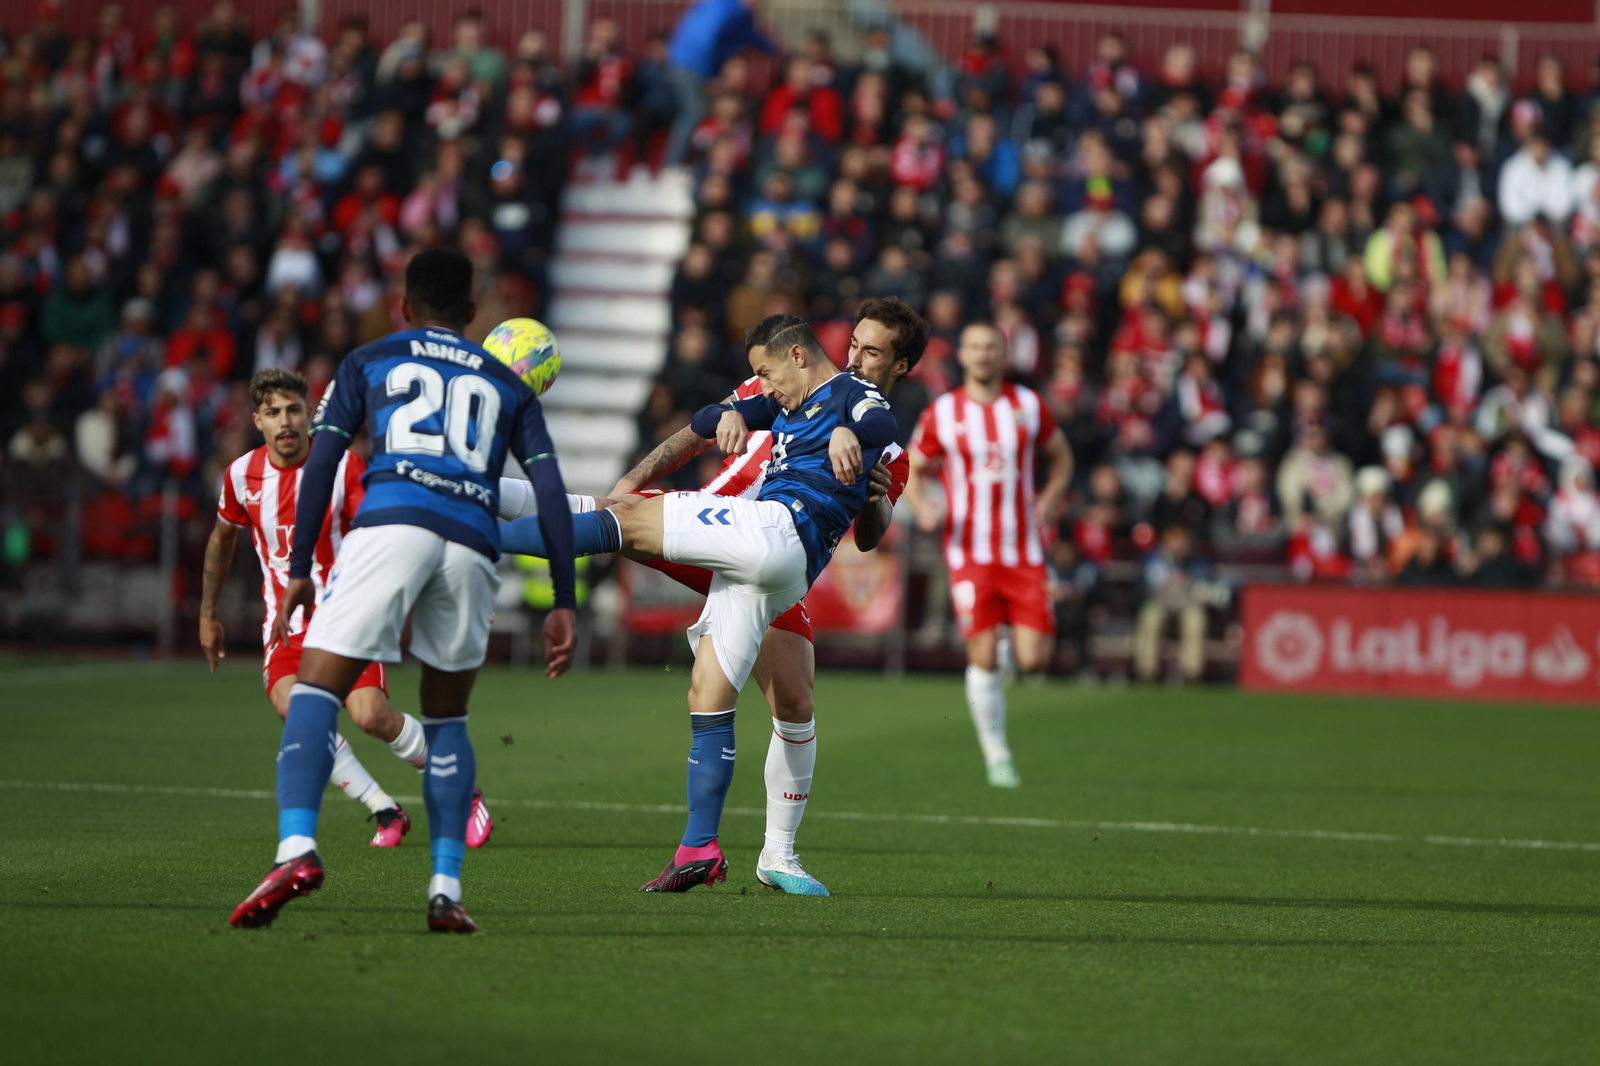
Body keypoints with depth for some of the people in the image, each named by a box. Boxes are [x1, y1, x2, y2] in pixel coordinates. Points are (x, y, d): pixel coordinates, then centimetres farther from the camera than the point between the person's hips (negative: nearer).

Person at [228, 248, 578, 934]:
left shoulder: (369, 361, 24)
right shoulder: (508, 387, 28)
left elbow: (321, 462, 12)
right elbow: (550, 493, 16)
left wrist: (299, 569, 11)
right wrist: (563, 605, 15)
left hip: (390, 523, -3)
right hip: (472, 542, 3)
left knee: (315, 691, -7)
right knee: (447, 718, 19)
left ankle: (296, 847, -32)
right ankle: (446, 889, 7)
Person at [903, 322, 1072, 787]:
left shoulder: (1028, 406, 5)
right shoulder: (942, 414, 0)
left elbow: (1061, 455, 19)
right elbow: (912, 469, 11)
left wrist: (1050, 499, 1)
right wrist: (921, 506, -9)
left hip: (1024, 552, 1)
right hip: (970, 553, -1)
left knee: (1033, 660, -7)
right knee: (983, 658, -8)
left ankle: (1014, 645, 30)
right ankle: (996, 755, 8)